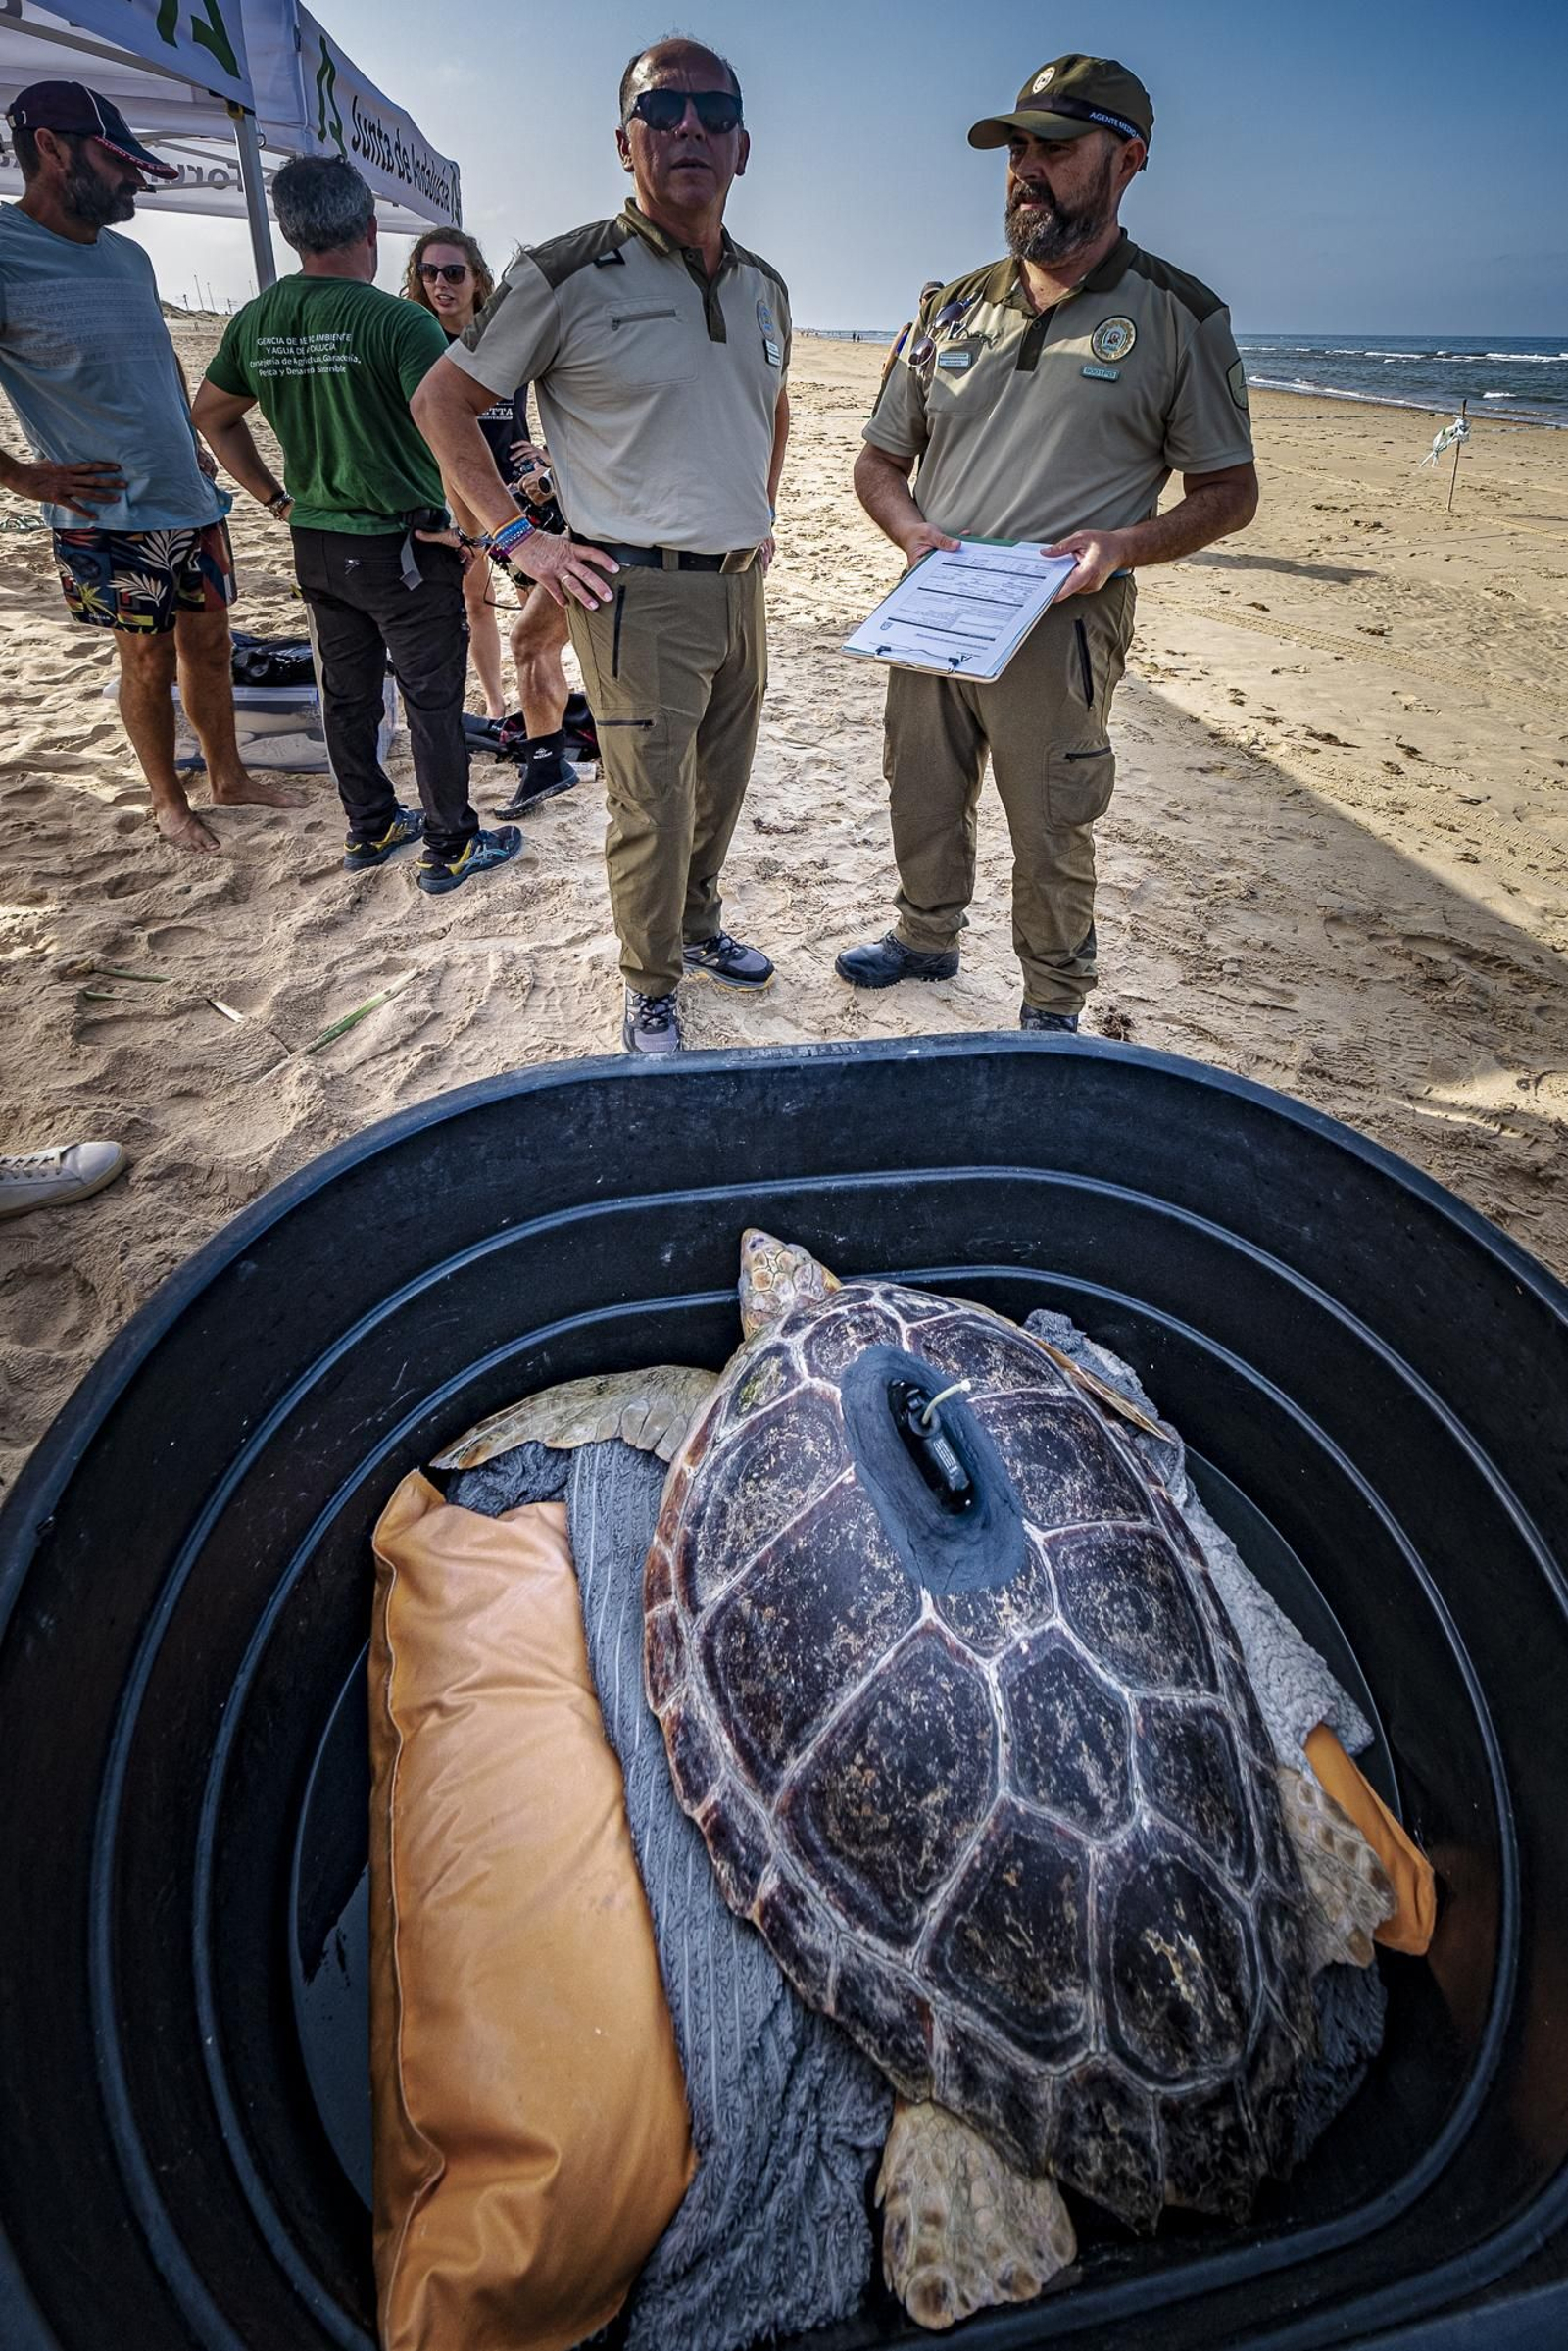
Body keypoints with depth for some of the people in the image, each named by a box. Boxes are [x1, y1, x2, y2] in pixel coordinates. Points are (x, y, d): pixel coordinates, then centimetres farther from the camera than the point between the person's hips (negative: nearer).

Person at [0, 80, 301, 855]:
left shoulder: (130, 256, 10)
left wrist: (192, 441, 17)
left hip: (191, 500, 7)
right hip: (110, 517, -6)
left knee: (209, 643, 12)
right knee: (148, 661, 2)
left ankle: (228, 776, 27)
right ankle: (167, 800, 17)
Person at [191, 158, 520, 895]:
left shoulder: (256, 321, 5)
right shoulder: (400, 322, -16)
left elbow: (212, 415, 16)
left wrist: (277, 499, 18)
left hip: (316, 544, 7)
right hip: (403, 548, -6)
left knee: (347, 694, 15)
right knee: (433, 700, 3)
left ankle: (370, 829, 28)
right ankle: (450, 849, 11)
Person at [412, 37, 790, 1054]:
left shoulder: (765, 287, 12)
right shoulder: (567, 276, -7)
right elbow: (443, 400, -2)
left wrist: (762, 513, 20)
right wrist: (520, 536, -9)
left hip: (741, 586, 7)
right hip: (639, 593, -6)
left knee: (723, 783, 16)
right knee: (652, 810, -5)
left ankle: (700, 925, 38)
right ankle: (650, 989, 13)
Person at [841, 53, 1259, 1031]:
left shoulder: (1179, 317, -1)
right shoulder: (957, 308, 11)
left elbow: (1229, 492, 1)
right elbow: (880, 459, 16)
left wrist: (1122, 545, -19)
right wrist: (913, 530, -7)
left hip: (1059, 625, -4)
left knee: (1052, 837, 2)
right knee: (922, 803, 15)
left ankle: (1055, 1006, 21)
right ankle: (926, 937, 39)